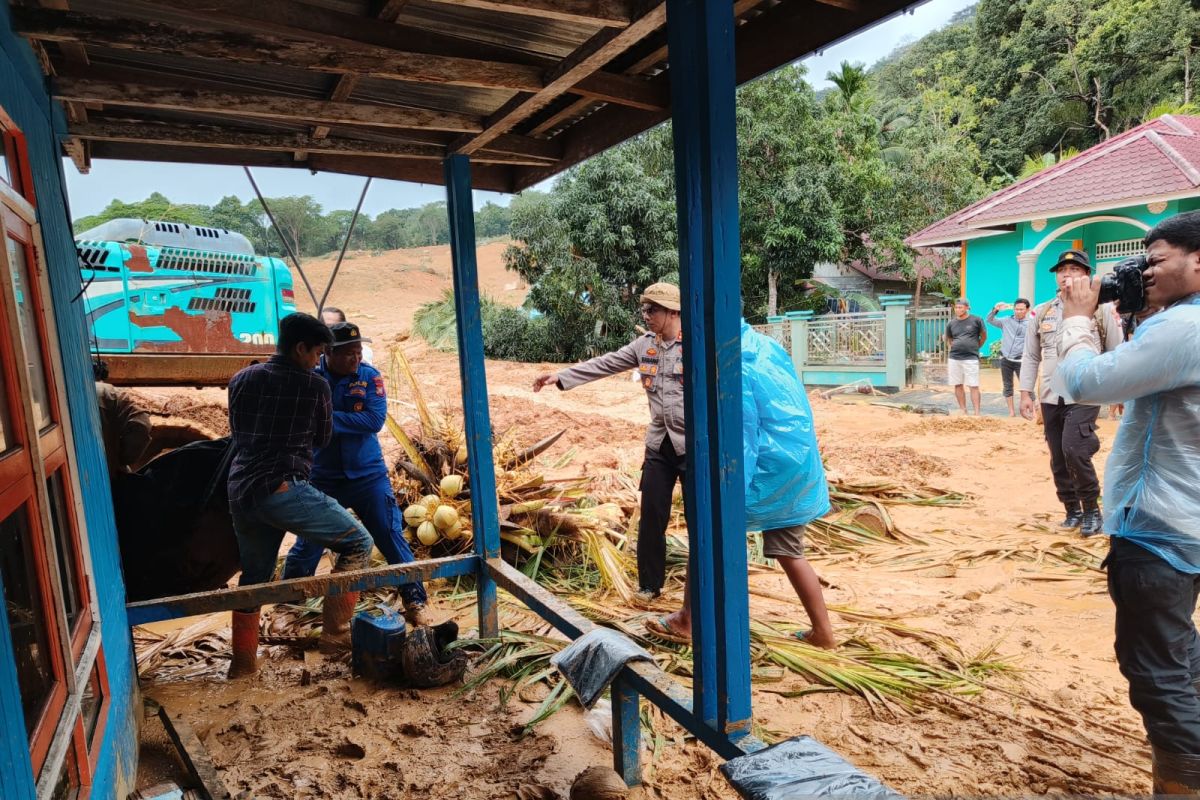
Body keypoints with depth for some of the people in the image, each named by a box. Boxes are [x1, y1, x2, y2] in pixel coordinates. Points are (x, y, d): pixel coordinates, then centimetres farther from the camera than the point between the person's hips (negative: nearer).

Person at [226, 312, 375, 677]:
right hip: (284, 490, -7)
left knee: (254, 576, 23)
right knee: (358, 543, 6)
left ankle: (243, 661, 33)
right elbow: (322, 439, 11)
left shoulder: (241, 380, 12)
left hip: (240, 493, 7)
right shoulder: (315, 385, -2)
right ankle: (335, 632, 5)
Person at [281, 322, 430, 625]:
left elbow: (375, 420, -18)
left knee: (392, 538, 3)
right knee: (306, 547, 10)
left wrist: (328, 417, -23)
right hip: (323, 479, 0)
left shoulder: (369, 377, -6)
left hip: (368, 476, 0)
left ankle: (415, 601, 15)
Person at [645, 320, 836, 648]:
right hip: (800, 465, 8)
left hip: (768, 469, -8)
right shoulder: (768, 346, 11)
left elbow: (743, 436, -19)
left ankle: (687, 621, 14)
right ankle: (823, 632, 24)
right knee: (789, 552, 18)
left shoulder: (736, 369, -15)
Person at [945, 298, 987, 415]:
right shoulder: (951, 323, 7)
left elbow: (984, 336, 11)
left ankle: (977, 413, -2)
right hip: (954, 358, 4)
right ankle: (963, 410, 16)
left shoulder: (976, 320, -1)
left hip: (971, 358, -4)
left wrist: (975, 347, 11)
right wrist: (957, 348, 11)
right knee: (958, 385, 7)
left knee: (974, 386, -4)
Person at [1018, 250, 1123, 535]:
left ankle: (1091, 509, 2)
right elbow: (1030, 356, 12)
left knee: (1073, 450, -18)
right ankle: (1073, 511, 24)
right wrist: (1025, 393, 6)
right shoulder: (1042, 312, 10)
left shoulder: (1102, 309, 0)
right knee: (1058, 458, 8)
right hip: (1051, 397, 4)